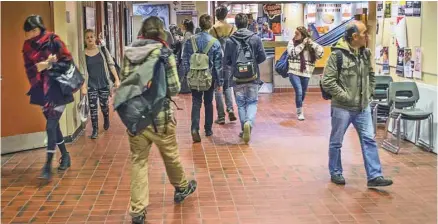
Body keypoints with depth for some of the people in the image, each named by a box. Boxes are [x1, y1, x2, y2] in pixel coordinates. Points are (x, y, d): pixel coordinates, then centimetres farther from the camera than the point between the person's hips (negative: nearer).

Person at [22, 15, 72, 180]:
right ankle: (65, 156, 28)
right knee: (53, 125, 12)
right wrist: (40, 66, -17)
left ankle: (48, 165, -7)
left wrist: (51, 65, -21)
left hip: (58, 89, -5)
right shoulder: (28, 46, 5)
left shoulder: (53, 41, -9)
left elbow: (68, 62, -9)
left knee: (51, 126, -10)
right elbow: (28, 69, 2)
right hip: (42, 91, 5)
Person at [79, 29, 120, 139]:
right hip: (91, 85, 0)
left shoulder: (102, 49, -1)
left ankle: (106, 120, 40)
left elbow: (111, 64, 0)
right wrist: (83, 86, -9)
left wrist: (117, 79, -5)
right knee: (93, 108, -2)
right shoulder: (83, 54, -2)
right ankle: (95, 130, 8)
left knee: (104, 106, 8)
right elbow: (83, 72, -3)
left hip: (104, 83, 0)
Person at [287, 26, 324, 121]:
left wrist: (311, 43, -15)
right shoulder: (292, 42, 0)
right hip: (294, 72, -2)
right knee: (299, 92, -15)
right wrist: (302, 44, -15)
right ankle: (300, 112, 2)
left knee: (303, 93, 16)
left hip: (305, 73, 3)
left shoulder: (310, 44, 2)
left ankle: (299, 107, 43)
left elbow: (321, 52, -9)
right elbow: (292, 53, -17)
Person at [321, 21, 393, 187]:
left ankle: (374, 176, 10)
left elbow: (371, 76, 20)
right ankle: (335, 173, 25)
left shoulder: (365, 53, 6)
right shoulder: (338, 54, -15)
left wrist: (368, 94, 8)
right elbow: (327, 81, -17)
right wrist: (345, 97, -17)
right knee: (336, 142, 8)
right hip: (342, 107, -6)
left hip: (363, 107, 6)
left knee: (369, 140, 5)